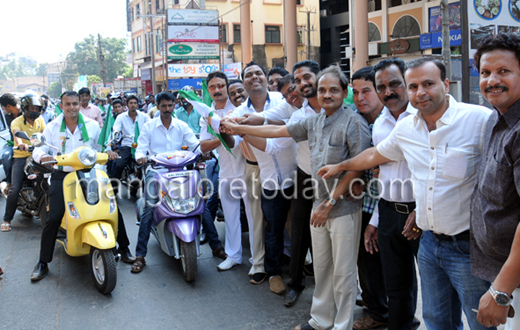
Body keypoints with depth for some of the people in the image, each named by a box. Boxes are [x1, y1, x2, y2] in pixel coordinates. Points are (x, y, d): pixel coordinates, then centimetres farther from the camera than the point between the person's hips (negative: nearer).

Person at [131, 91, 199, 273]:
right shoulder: (149, 126, 7)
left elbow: (194, 144, 1)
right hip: (155, 171, -2)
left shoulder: (181, 126, 10)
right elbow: (141, 147, 2)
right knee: (149, 208, -18)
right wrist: (141, 156, -22)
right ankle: (140, 255, -15)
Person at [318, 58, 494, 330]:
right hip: (429, 243, 5)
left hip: (468, 245, -5)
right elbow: (375, 155, 23)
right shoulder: (405, 128, 5)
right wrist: (341, 166, 36)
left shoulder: (479, 119, -14)